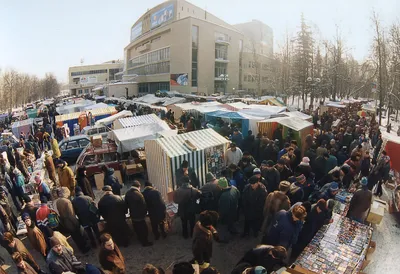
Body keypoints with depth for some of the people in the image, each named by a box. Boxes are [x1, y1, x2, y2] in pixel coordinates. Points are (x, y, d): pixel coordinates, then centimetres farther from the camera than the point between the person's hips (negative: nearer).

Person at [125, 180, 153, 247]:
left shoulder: (127, 193, -6)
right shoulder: (138, 194, -28)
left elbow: (126, 204, 5)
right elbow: (144, 205, -21)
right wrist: (145, 213, -3)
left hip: (133, 215, 7)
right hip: (140, 215, -7)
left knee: (137, 229, 25)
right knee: (143, 229, 12)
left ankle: (140, 239, 44)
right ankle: (145, 242, 25)